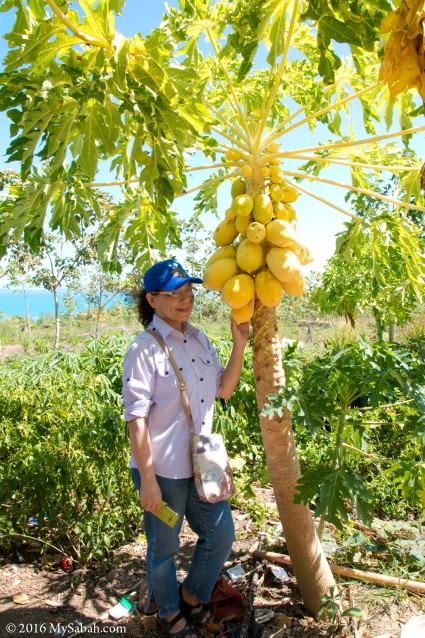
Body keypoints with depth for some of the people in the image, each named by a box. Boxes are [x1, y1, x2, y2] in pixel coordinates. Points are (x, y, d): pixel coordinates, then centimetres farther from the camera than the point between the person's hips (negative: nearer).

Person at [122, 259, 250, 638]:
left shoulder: (199, 340, 3)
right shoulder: (145, 350, -18)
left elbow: (224, 389, 7)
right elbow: (136, 420, -18)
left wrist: (240, 344, -4)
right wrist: (148, 481, -17)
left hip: (202, 463, 7)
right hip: (163, 469, -6)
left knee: (221, 535, 18)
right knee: (164, 549, 15)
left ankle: (193, 597, 45)